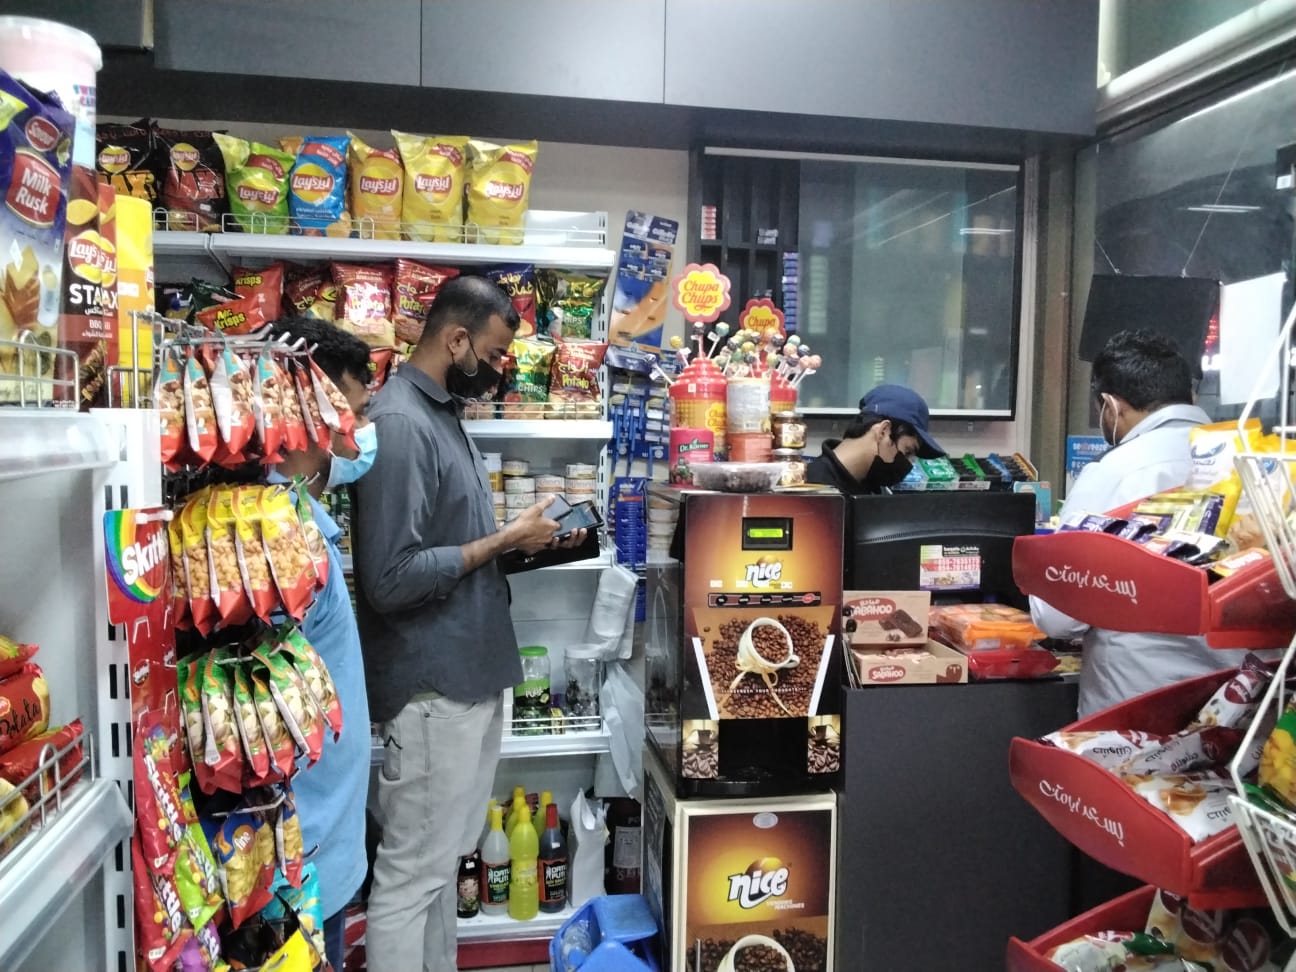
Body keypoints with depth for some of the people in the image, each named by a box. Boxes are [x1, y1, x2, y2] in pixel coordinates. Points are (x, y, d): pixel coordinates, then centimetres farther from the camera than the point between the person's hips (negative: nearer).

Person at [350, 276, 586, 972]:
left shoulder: (440, 412, 11)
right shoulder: (398, 423, -19)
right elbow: (391, 579, -25)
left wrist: (525, 541, 4)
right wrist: (505, 541, -18)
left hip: (465, 674, 10)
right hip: (432, 686, -10)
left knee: (441, 860, 22)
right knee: (411, 873, 5)